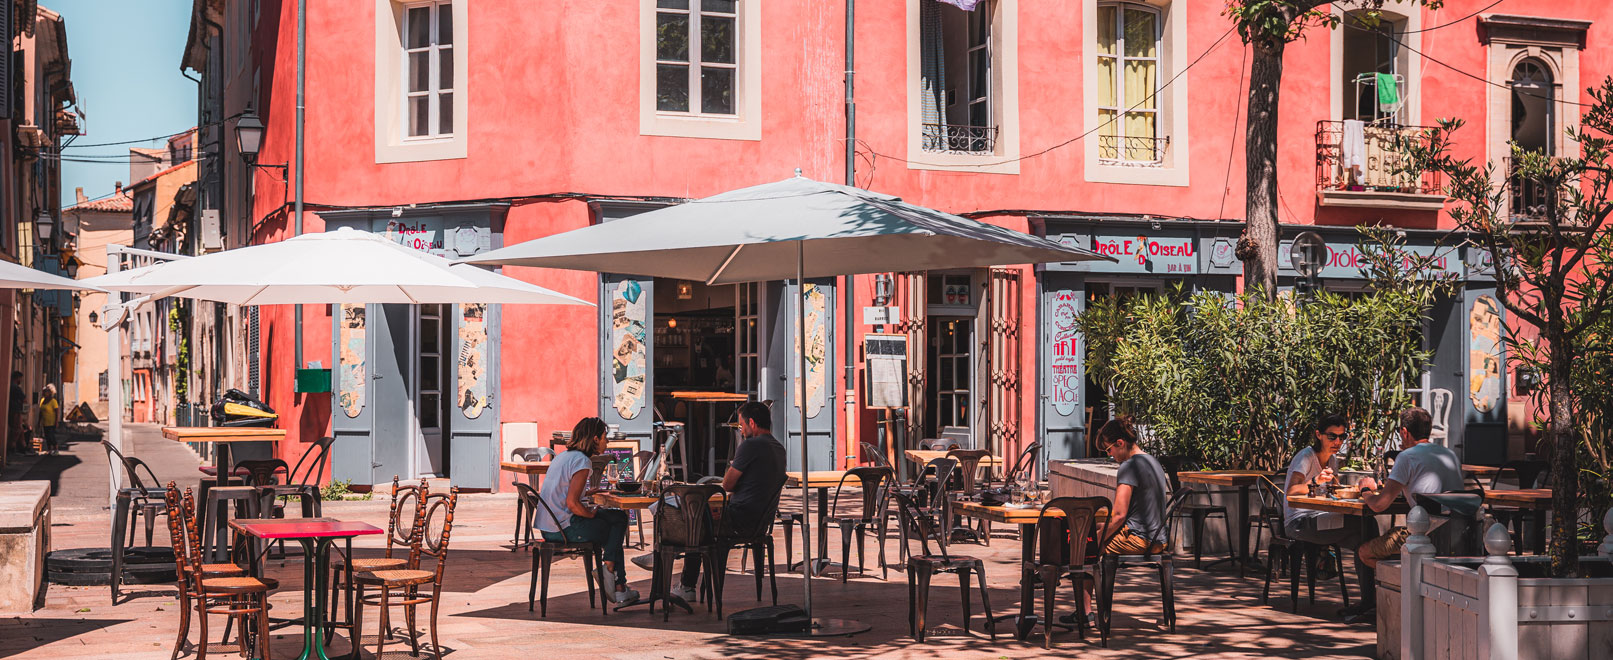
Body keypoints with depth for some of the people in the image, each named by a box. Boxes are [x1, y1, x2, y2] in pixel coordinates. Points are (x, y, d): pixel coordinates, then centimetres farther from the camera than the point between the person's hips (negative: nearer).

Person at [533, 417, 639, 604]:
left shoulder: (562, 456, 14)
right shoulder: (582, 462, -15)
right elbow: (572, 503, -23)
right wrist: (591, 513, -4)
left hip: (547, 529, 9)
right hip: (565, 530, -9)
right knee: (619, 520, 7)